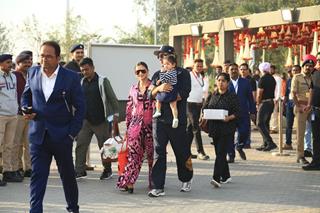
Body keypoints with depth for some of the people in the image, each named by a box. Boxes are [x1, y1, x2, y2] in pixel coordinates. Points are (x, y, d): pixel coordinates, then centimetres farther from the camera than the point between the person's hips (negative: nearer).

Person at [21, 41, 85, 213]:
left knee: (68, 175, 14)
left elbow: (80, 107, -3)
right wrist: (26, 109, -5)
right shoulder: (33, 73, 4)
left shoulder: (71, 77, -6)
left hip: (61, 135, -1)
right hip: (38, 134, 2)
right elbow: (25, 96, 17)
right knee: (37, 175, -4)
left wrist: (72, 132, -9)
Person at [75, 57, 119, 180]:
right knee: (80, 145, -5)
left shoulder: (102, 81, -4)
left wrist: (115, 114, -8)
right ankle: (80, 171, -2)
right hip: (86, 120, 4)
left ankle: (107, 170, 21)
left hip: (101, 120, -4)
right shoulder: (81, 83, 8)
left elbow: (112, 99, -3)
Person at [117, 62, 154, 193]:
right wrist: (128, 125, 15)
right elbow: (129, 108, 17)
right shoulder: (133, 89, 12)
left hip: (150, 124, -2)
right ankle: (129, 182, -13)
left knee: (151, 153, 5)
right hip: (135, 124, 2)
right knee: (133, 153, -8)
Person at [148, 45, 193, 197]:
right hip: (159, 119, 3)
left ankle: (186, 180, 30)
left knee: (182, 152, 7)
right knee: (158, 152, -4)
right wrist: (159, 88, -15)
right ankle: (158, 187, -3)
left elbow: (184, 94, -11)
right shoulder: (157, 75, 16)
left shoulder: (183, 73, 2)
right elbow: (150, 95, 6)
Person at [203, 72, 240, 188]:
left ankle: (216, 178, -21)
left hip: (227, 128, -5)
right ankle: (226, 176, 26)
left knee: (221, 152, -14)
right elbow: (205, 108, 16)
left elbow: (238, 112, -4)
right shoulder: (212, 96, 12)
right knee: (219, 153, 12)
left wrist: (229, 118, -21)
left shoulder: (232, 96, -1)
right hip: (214, 128, 5)